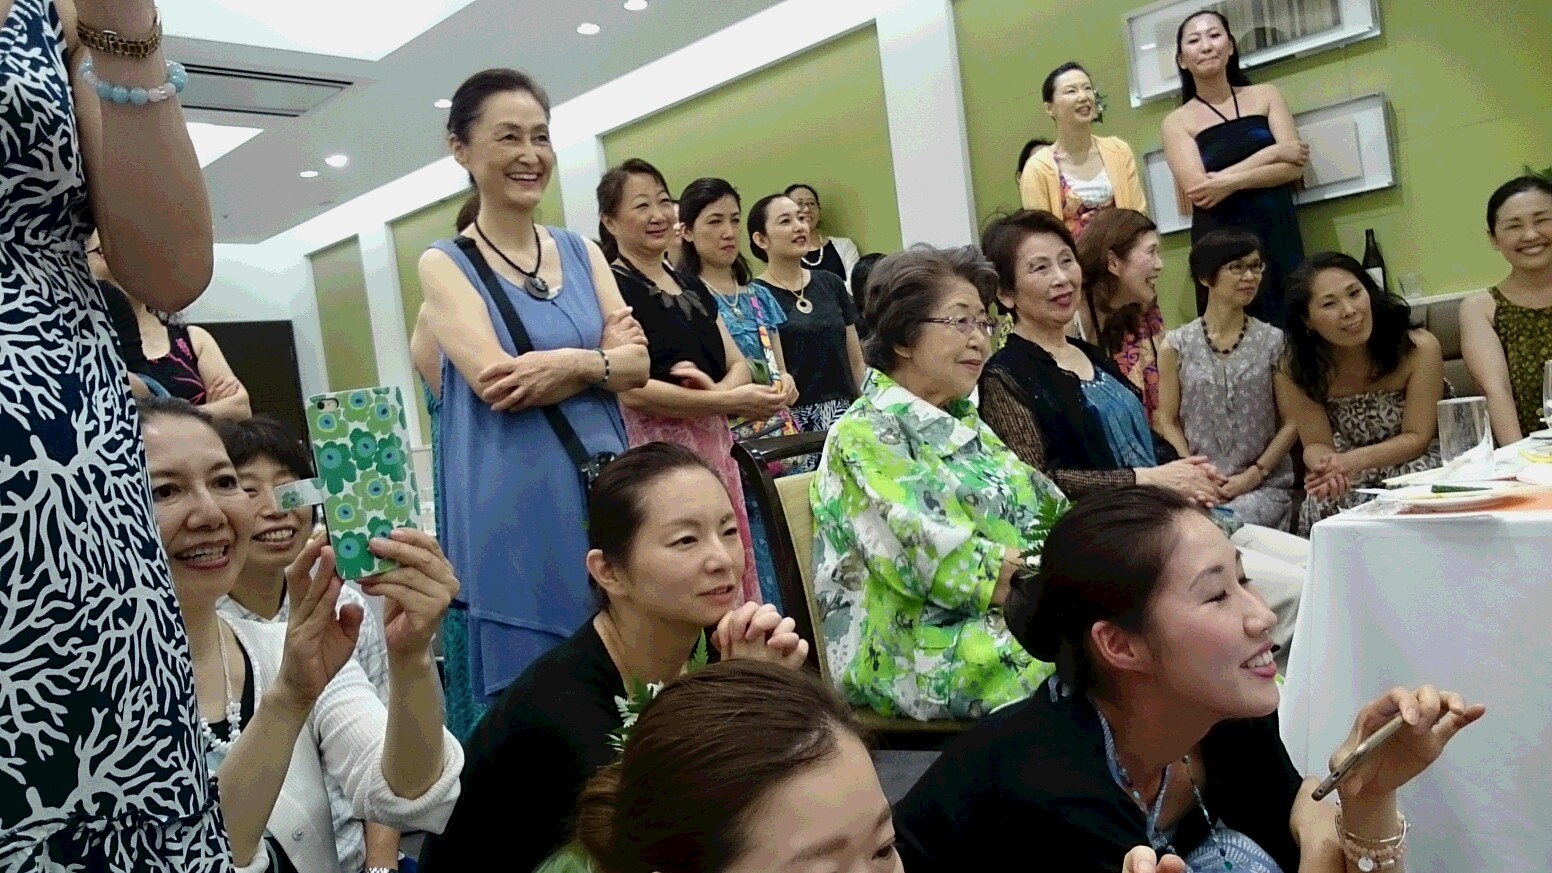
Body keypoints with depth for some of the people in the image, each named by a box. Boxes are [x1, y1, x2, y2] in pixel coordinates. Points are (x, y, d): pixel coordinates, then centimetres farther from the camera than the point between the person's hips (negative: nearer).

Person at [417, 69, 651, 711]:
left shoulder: (581, 251, 12)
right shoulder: (445, 264, 0)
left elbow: (637, 364, 3)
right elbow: (492, 379, -14)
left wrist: (568, 367, -13)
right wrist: (597, 355, -8)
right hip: (514, 503, -4)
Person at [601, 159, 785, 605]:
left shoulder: (692, 286, 16)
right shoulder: (610, 287, -7)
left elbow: (739, 365, 12)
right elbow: (631, 389, -17)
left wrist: (719, 389, -12)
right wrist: (729, 402, -17)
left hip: (714, 447, 7)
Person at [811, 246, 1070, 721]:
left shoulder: (963, 423, 17)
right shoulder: (866, 437, -10)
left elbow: (1047, 513, 14)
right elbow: (941, 567, -20)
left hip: (1013, 618, 8)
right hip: (925, 655, -8)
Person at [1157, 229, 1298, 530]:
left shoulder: (1274, 342, 4)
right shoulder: (1176, 347, 3)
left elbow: (1291, 422, 3)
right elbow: (1169, 422, 4)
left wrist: (1254, 475, -8)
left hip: (1264, 485, 0)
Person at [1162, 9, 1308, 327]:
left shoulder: (1266, 95, 11)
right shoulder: (1177, 122, 4)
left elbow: (1294, 167, -1)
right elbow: (1199, 191, -11)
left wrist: (1231, 182, -15)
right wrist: (1272, 152, -8)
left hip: (1278, 234, 2)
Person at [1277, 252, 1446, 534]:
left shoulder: (1419, 348, -16)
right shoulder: (1295, 369, -13)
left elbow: (1417, 438, -12)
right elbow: (1316, 444, -9)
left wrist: (1353, 460, -30)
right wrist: (1328, 465, -35)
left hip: (1412, 469, -1)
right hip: (1347, 485, 1)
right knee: (1321, 506, -29)